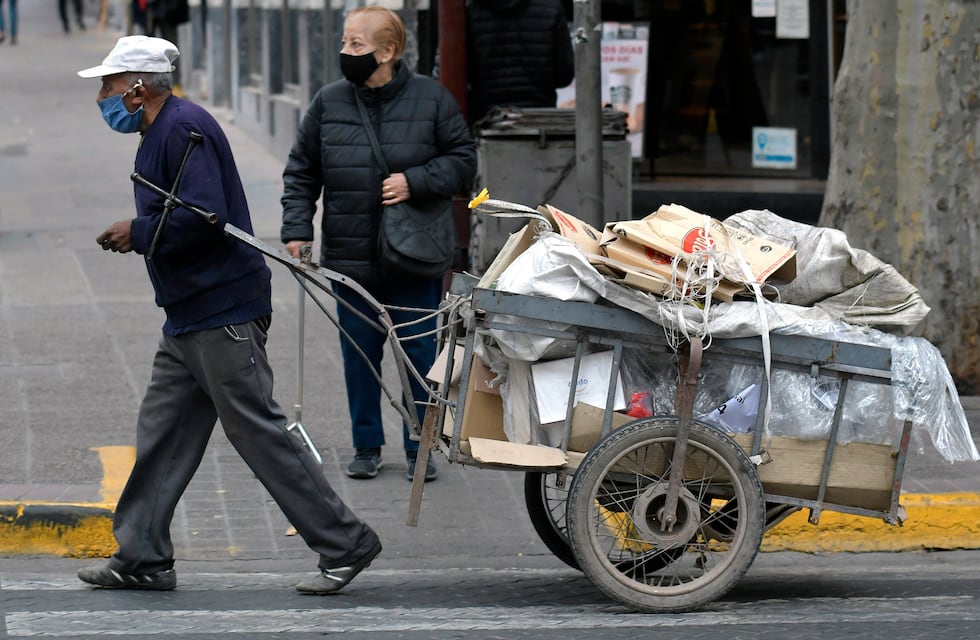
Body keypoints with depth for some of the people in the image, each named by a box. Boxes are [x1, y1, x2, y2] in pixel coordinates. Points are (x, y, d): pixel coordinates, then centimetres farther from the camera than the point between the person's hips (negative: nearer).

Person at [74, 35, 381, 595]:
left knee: (259, 432, -7)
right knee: (162, 433, 11)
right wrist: (138, 235, 7)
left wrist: (138, 233, -15)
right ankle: (142, 556, 16)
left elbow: (203, 217, -26)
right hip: (191, 317, 11)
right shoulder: (159, 133, 17)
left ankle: (345, 543, -3)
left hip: (224, 313, -11)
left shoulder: (184, 129, -16)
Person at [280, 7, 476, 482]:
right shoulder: (328, 102, 2)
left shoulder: (430, 99, -4)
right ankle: (366, 446, 22)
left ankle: (418, 450, 16)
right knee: (359, 355, 9)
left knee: (421, 354, 4)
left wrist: (414, 182, -14)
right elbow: (301, 173, 8)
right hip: (351, 260, 2)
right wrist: (296, 229, -2)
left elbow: (463, 159, 0)